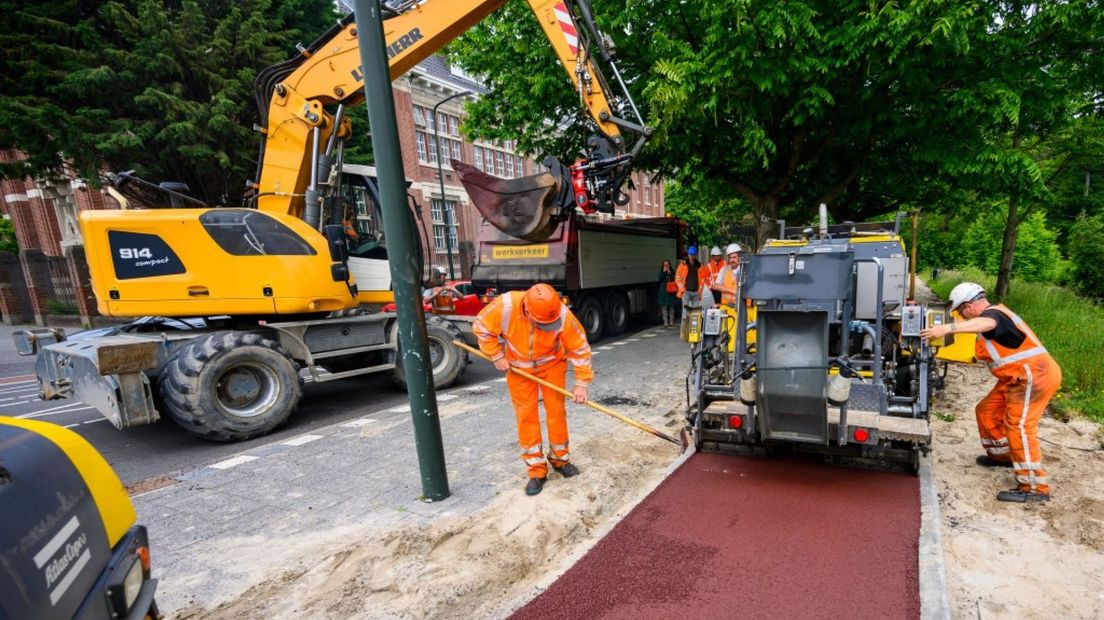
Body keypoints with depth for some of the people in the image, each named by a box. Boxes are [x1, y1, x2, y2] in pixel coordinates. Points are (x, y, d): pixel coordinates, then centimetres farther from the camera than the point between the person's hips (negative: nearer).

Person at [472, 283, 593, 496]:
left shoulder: (563, 315, -32)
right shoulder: (505, 306, -33)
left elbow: (580, 348, -20)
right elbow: (481, 328, -15)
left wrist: (582, 382, -18)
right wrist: (497, 356, -15)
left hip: (552, 363, 0)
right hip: (518, 366, 0)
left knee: (556, 411, 5)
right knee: (526, 415, 0)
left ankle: (560, 458, 27)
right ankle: (537, 470, 12)